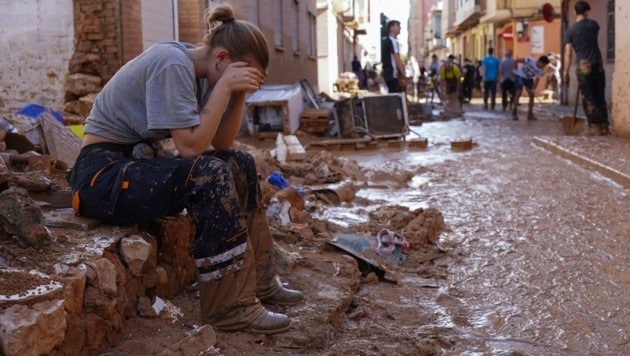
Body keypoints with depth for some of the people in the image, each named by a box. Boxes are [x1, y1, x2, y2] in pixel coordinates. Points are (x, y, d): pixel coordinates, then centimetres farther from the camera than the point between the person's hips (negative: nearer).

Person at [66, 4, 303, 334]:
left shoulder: (199, 72, 5)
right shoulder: (173, 63, -21)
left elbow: (221, 145, 4)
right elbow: (191, 146, -26)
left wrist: (239, 93, -8)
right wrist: (225, 86, -22)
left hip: (138, 162, 10)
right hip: (103, 174, -10)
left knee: (240, 164, 5)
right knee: (210, 175, -27)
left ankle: (257, 280, 11)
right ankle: (230, 307, -20)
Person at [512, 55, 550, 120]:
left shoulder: (540, 70, -15)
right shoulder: (530, 60, -29)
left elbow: (537, 80, -15)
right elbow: (517, 60, -24)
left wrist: (533, 89, -28)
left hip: (529, 78, 5)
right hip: (520, 76, -5)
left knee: (532, 95, -3)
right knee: (518, 93, -16)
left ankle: (530, 114, 5)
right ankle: (514, 113, -11)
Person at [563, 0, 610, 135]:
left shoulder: (570, 30, -3)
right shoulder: (593, 24, 6)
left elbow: (568, 54, -6)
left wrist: (566, 72, -2)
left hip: (584, 65, -3)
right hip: (598, 63, 3)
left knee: (588, 97, 1)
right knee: (600, 96, 9)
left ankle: (595, 126, -2)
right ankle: (604, 126, 10)